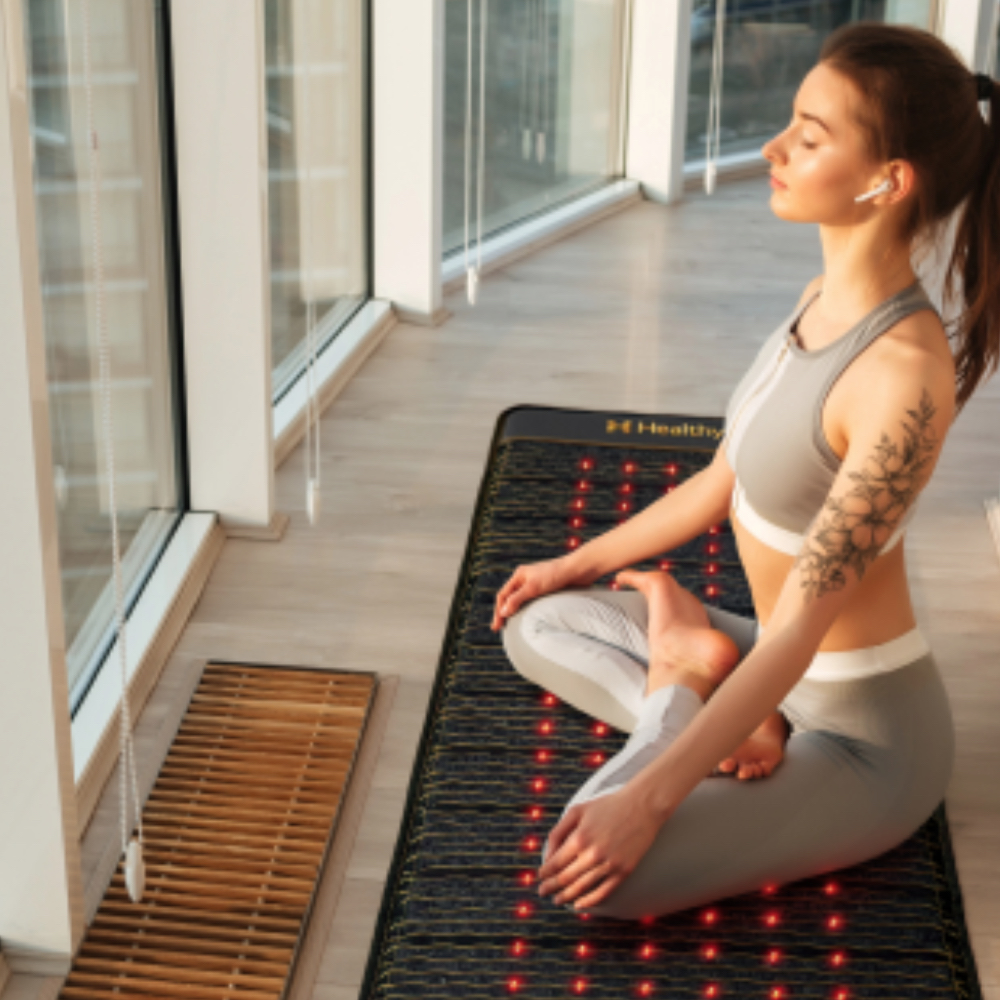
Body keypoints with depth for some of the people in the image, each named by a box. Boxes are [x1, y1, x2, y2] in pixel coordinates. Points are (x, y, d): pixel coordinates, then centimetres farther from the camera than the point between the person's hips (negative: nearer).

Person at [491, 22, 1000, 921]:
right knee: (537, 624, 16)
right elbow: (722, 483, 11)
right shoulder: (822, 301, -2)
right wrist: (579, 563, 21)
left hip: (865, 737, -8)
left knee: (597, 871, -28)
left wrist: (649, 798, -30)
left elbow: (800, 627, -29)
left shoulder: (905, 373, -30)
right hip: (786, 675, 8)